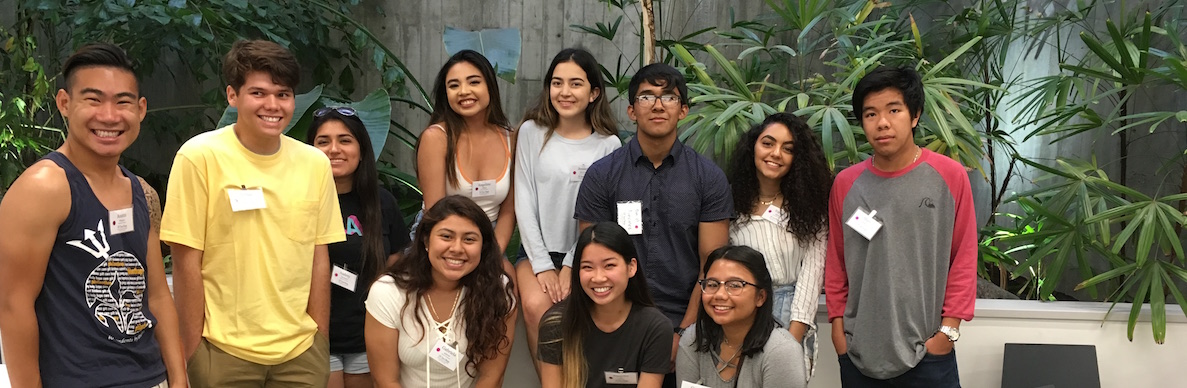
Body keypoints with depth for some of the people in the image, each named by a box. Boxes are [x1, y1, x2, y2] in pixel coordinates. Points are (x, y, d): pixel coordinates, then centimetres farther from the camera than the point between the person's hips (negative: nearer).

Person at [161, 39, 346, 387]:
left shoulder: (315, 163, 2)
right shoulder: (200, 157, -9)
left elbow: (319, 258, 6)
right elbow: (187, 262, -7)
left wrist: (321, 343, 5)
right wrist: (192, 353, -7)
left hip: (300, 351, 3)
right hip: (224, 351, -3)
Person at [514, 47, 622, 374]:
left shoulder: (609, 144, 0)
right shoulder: (531, 132, 2)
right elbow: (524, 203, -1)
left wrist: (572, 265, -10)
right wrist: (542, 265, -8)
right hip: (537, 251, 1)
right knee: (537, 306, -28)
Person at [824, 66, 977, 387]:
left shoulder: (950, 176, -4)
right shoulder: (846, 183, 2)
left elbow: (964, 259, -2)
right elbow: (835, 264, 8)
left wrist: (949, 329, -5)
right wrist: (838, 325, 6)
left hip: (928, 353, -2)